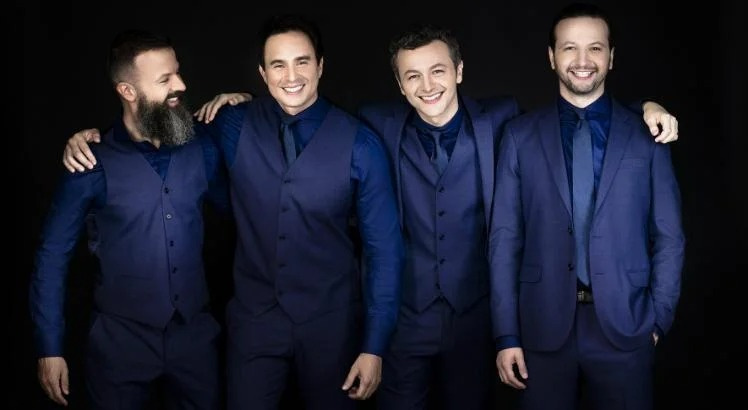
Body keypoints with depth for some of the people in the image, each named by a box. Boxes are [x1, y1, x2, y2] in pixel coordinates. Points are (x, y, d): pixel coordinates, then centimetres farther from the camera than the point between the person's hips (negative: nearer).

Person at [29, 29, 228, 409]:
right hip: (121, 339, -2)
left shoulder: (200, 147, -2)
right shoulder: (93, 163, -11)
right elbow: (53, 255, -4)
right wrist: (50, 348, -4)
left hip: (195, 332, 3)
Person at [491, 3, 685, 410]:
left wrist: (658, 318, -1)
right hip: (543, 324, 0)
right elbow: (505, 237, 0)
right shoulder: (520, 135, 2)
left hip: (624, 324, 0)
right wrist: (507, 333, -3)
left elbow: (668, 237, 5)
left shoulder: (647, 135, 3)